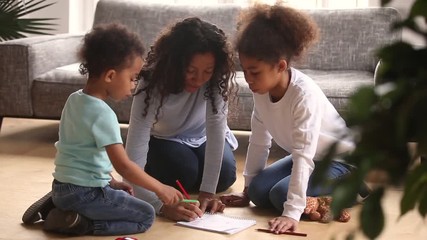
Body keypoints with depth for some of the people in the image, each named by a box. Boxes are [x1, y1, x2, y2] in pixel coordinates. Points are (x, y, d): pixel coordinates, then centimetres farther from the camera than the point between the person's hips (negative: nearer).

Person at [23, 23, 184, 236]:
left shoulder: (75, 99, 7)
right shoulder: (102, 114, -21)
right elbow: (122, 165, -25)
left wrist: (112, 183, 14)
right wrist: (160, 189, -15)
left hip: (63, 187, 9)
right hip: (85, 193, -9)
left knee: (122, 197, 32)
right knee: (146, 216, -1)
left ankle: (57, 206, 15)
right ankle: (80, 224, -11)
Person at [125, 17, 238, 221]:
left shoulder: (217, 78, -32)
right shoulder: (152, 84, -38)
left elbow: (216, 128, -35)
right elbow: (134, 152, -43)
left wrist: (207, 192, -43)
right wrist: (162, 205, -56)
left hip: (202, 137, 2)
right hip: (163, 140, -2)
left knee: (225, 175, -22)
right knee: (184, 173, -28)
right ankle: (153, 168, 5)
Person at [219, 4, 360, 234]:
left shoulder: (304, 95, -35)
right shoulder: (261, 89, -14)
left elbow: (304, 157, -40)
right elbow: (259, 142, -3)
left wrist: (292, 213, -45)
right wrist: (247, 190, 2)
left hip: (339, 159, -8)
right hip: (305, 156, 8)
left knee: (281, 195, -23)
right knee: (259, 191, -8)